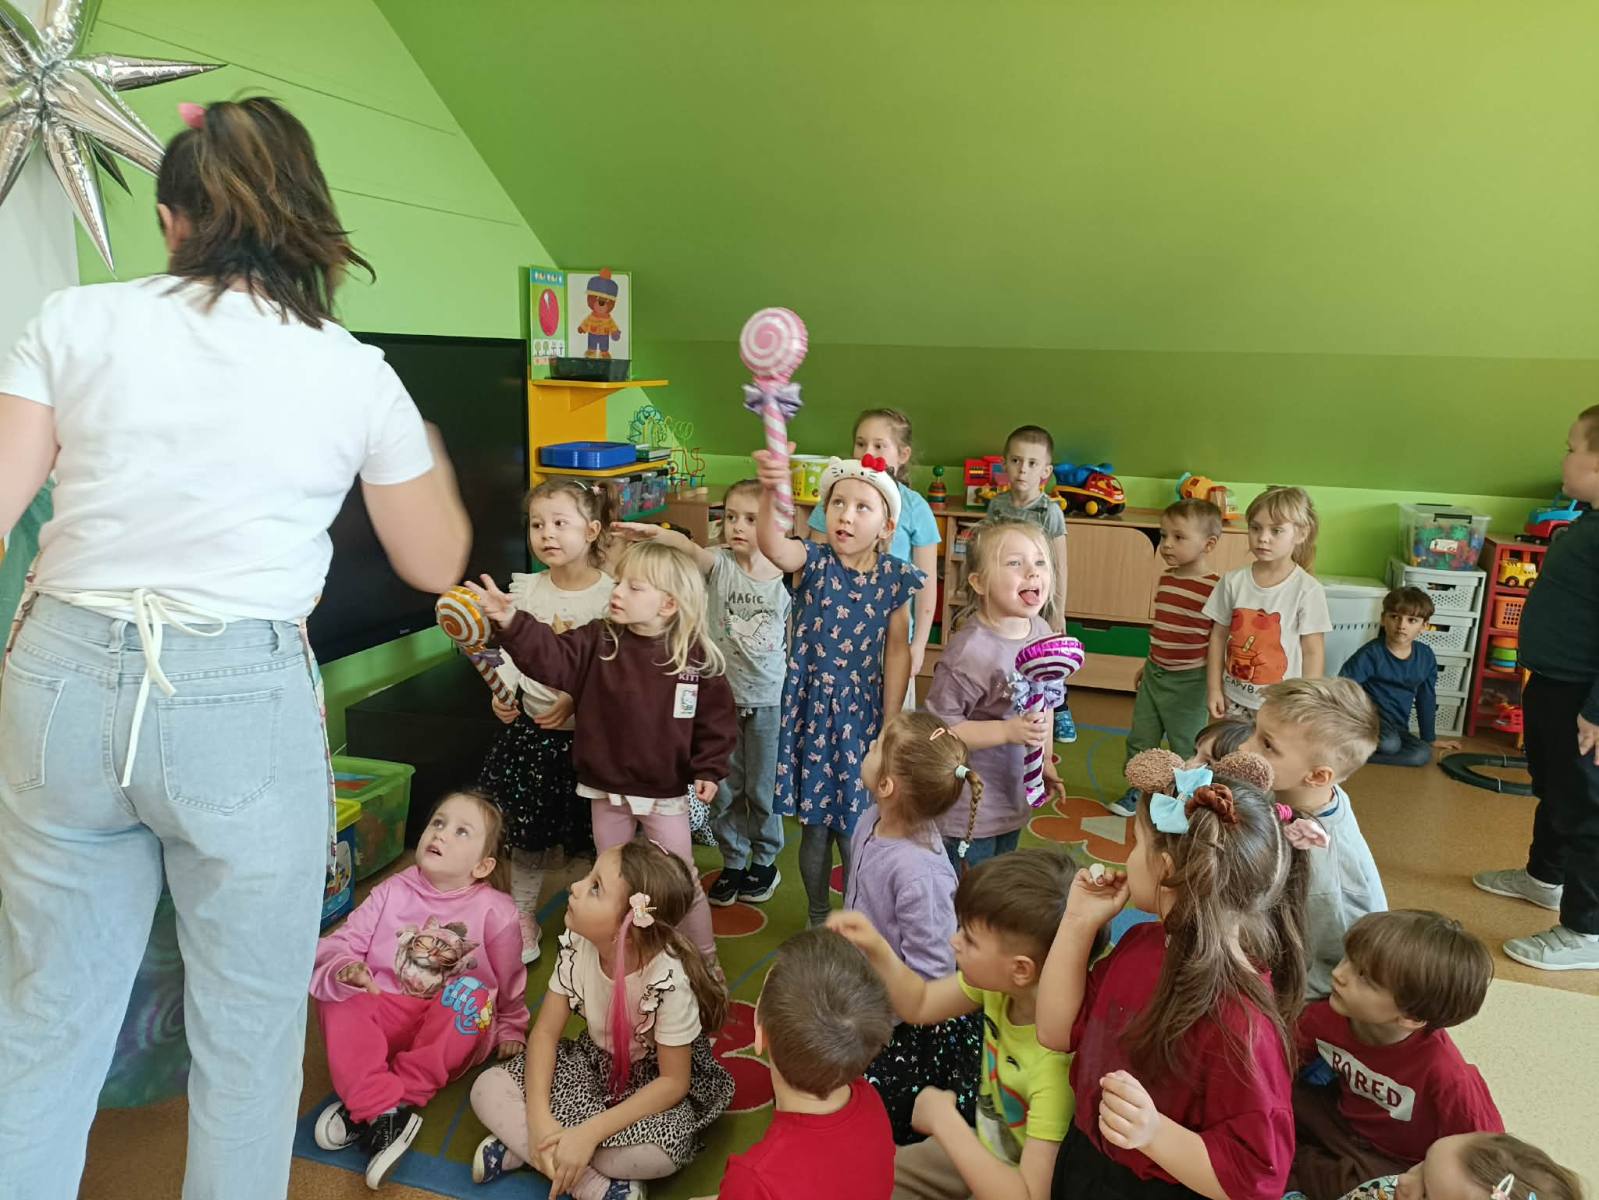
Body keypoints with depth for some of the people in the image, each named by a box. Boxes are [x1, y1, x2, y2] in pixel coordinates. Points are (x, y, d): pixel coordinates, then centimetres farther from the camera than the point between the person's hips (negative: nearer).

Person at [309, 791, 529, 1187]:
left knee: (471, 993, -33)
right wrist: (342, 970, -29)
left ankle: (363, 1107, -32)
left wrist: (510, 1028, 11)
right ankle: (383, 1113, -36)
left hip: (454, 1026, -2)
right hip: (387, 1014, 2)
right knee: (338, 1001, -24)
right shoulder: (393, 891, -2)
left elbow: (510, 980, 6)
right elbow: (340, 943, -7)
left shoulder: (495, 910, -6)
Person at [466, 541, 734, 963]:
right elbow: (551, 657, -20)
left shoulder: (695, 658, -11)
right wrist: (511, 621, -34)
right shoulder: (598, 642, -6)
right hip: (606, 788, 3)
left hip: (665, 793, -3)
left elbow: (716, 715, -5)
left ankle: (704, 958, 28)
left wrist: (709, 768, -8)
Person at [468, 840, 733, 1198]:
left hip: (656, 1083, -5)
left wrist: (589, 1134, -31)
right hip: (595, 1060, 5)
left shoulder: (669, 979, -33)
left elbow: (674, 1081, -24)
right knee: (487, 1089, -12)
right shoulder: (576, 943, -19)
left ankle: (522, 1147, -14)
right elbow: (545, 1032, -10)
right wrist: (539, 1117, -26)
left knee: (655, 1155, -36)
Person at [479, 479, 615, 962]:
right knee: (527, 831, 12)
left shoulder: (611, 593, -11)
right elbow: (511, 651, 3)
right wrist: (502, 694, -14)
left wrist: (576, 699, -21)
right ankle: (523, 918, 30)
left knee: (588, 833, 9)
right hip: (531, 729, 3)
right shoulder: (525, 589, 0)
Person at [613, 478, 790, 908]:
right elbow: (690, 549, -31)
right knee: (724, 788, 12)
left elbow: (793, 642, 4)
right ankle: (733, 862, 31)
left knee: (763, 788, 12)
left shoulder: (785, 579, -6)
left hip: (768, 700, -1)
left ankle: (764, 861, 33)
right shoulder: (719, 564, -8)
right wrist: (655, 532, -51)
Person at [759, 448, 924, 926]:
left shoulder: (894, 577, -6)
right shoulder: (814, 562, -10)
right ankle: (819, 920, 34)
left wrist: (891, 724, -1)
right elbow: (772, 545, -33)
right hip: (810, 711, 0)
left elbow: (897, 652, 0)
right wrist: (770, 490, -53)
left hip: (862, 715, 1)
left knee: (853, 829, 8)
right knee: (815, 827, 11)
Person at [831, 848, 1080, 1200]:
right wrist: (875, 948, -15)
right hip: (986, 1150, 6)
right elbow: (920, 1005, 2)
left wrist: (943, 1119, -28)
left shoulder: (1059, 1059, -37)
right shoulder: (996, 979, -18)